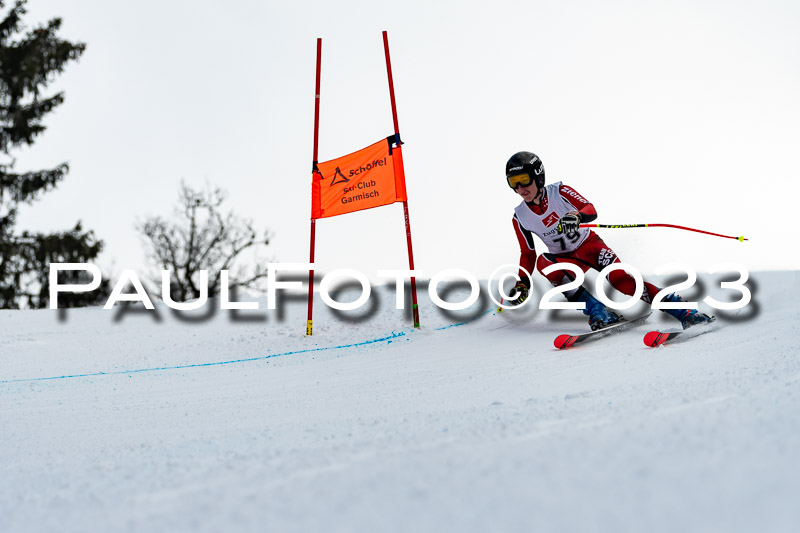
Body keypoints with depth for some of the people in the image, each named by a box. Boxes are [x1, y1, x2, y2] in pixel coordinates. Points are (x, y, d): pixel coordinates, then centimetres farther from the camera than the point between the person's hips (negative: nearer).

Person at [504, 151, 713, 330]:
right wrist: (522, 284, -6)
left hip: (587, 244, -3)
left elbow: (590, 209, -21)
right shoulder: (520, 217, -5)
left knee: (620, 278, -28)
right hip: (564, 259, 3)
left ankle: (684, 312, -28)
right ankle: (598, 312, -31)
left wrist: (576, 216, -43)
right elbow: (528, 253, 6)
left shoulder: (559, 192, -13)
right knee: (543, 261, -32)